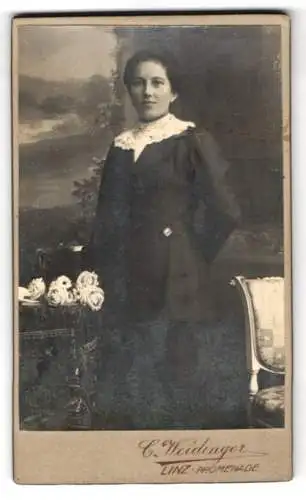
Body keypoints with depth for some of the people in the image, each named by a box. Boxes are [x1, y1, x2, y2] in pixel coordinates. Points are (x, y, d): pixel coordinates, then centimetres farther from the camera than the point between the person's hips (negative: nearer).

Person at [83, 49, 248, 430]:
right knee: (131, 372, 12)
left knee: (181, 369, 2)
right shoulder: (121, 146, 11)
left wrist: (193, 255, -4)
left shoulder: (193, 142, -6)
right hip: (129, 278, 6)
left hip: (177, 278, -5)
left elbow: (226, 212, -11)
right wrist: (98, 265, 7)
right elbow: (107, 216, 14)